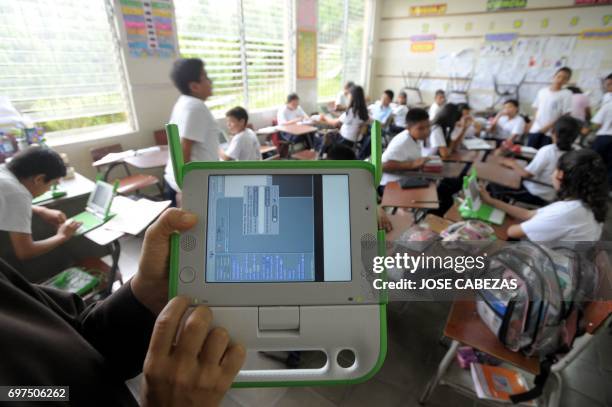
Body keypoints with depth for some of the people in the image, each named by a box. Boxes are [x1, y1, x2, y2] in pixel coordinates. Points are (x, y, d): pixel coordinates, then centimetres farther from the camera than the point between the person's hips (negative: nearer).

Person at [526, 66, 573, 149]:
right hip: (535, 129, 4)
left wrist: (548, 127, -13)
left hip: (551, 132, -3)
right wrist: (532, 125, 3)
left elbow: (565, 115, -6)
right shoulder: (542, 91, 10)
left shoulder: (566, 94, -2)